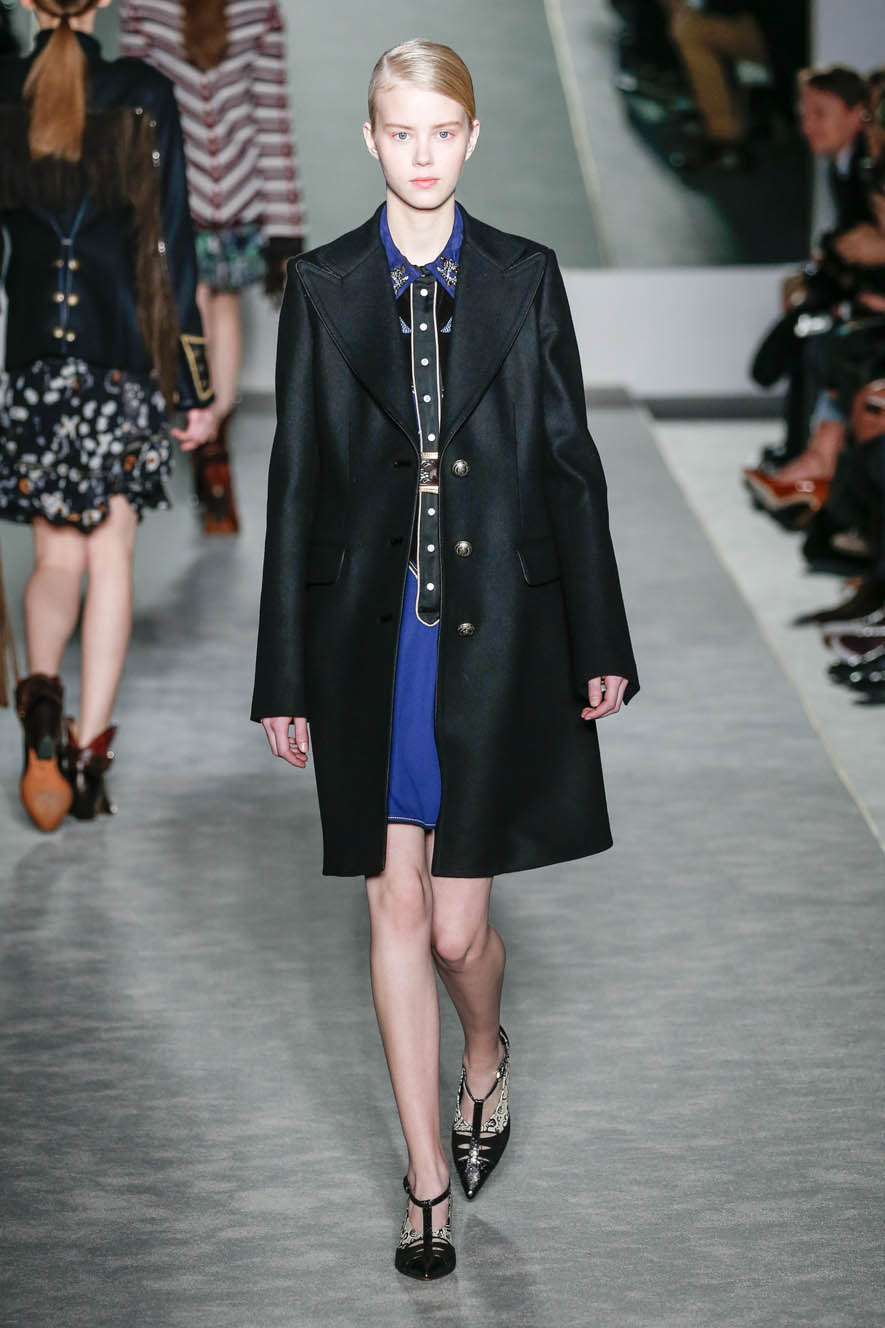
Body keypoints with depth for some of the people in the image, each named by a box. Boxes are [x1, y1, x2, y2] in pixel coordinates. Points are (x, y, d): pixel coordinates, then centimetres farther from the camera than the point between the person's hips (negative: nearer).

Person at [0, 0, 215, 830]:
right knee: (111, 553, 7)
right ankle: (88, 752, 6)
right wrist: (194, 387, 1)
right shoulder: (142, 96, -4)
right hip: (124, 356, 0)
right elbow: (171, 247, -4)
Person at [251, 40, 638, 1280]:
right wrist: (285, 677, 2)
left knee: (457, 923, 0)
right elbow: (295, 478, 3)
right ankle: (428, 1180, 17)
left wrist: (600, 644, 3)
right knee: (397, 910, 5)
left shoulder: (525, 278, 2)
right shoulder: (323, 285, 3)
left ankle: (485, 1054, 35)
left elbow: (570, 460, 4)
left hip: (495, 629, -1)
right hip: (369, 630, 1)